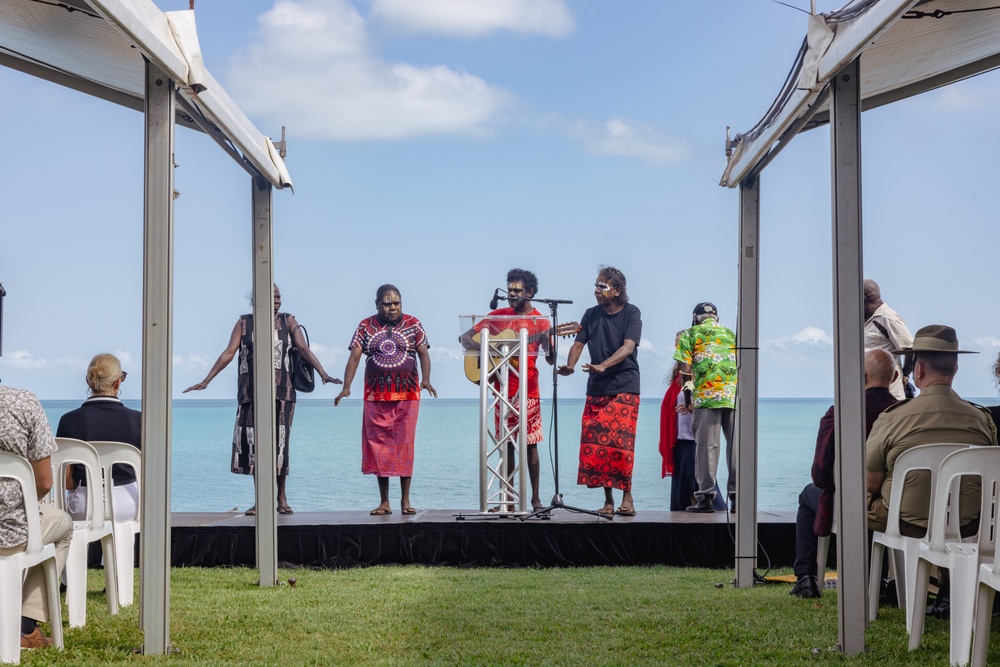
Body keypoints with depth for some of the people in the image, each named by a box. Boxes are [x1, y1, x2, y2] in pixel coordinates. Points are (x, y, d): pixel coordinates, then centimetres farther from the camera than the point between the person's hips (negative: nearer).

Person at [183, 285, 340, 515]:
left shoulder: (288, 321, 6)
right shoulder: (244, 323, 6)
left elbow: (304, 349, -4)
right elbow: (228, 353, 2)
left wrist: (323, 373, -17)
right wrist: (206, 380, -5)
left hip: (281, 393, -1)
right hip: (251, 393, 1)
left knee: (279, 443, -2)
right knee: (254, 444, 0)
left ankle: (282, 496, 13)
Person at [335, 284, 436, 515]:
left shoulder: (413, 324, 5)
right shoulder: (366, 327, 6)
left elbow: (423, 353, -2)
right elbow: (354, 357, 0)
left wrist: (426, 379, -20)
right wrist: (346, 387, -13)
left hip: (407, 394, -1)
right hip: (376, 395, 1)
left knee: (405, 445, -2)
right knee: (378, 446, 0)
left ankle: (405, 500, 5)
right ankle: (384, 502, 6)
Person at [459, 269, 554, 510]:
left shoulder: (540, 321, 2)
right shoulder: (497, 316, 9)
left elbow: (551, 360, -2)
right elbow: (465, 338, 9)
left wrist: (548, 343, -23)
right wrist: (482, 347, -11)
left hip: (528, 390, -2)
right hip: (503, 390, 2)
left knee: (530, 443, -2)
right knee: (507, 444, 5)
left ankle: (535, 498, 5)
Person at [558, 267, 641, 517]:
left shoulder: (631, 313, -2)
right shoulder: (591, 315, 11)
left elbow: (628, 347, -14)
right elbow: (579, 343, 6)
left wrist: (603, 366, -29)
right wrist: (570, 366, -16)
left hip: (624, 387, -4)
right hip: (596, 389, 4)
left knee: (619, 441, -14)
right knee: (594, 443, -3)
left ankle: (627, 497, -4)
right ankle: (608, 500, 5)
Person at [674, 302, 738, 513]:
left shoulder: (690, 334, 14)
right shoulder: (732, 335, 25)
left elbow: (685, 369, 4)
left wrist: (688, 399, 12)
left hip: (706, 395, -3)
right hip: (735, 396, 3)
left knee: (706, 445, -2)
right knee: (736, 445, 6)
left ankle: (705, 496, -5)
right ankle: (738, 495, 4)